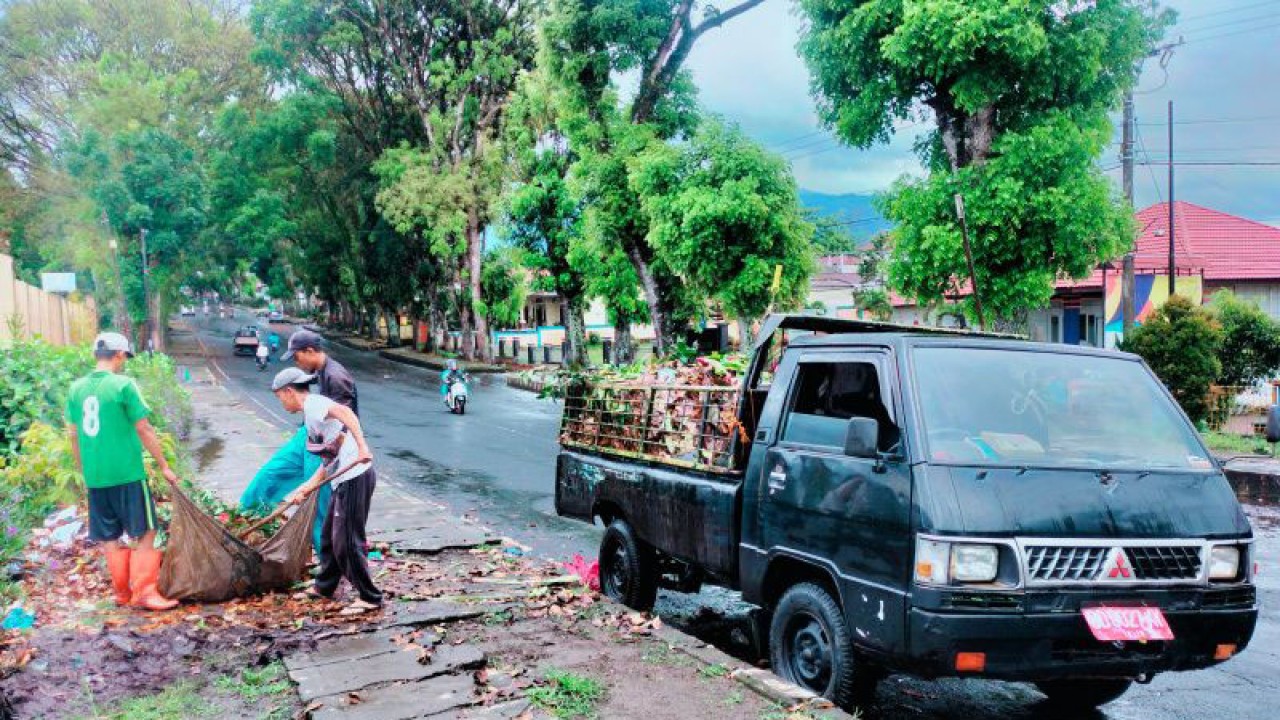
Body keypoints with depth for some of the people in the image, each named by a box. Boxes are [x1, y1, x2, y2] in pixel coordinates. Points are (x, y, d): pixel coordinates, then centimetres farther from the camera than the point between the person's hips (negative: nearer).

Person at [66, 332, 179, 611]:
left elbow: (74, 435, 12)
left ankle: (122, 592, 18)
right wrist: (164, 466, -2)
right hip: (126, 473, -6)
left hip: (94, 476, 6)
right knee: (145, 533, 4)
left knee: (108, 537, 13)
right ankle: (144, 592, 0)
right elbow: (144, 430, -9)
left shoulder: (77, 388, 7)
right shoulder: (123, 385, -10)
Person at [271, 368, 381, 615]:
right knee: (330, 535, 22)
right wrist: (304, 490, 17)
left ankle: (370, 597, 8)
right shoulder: (311, 416, 21)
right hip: (344, 481, 10)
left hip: (355, 478, -10)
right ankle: (324, 587, 39)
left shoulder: (313, 403, -8)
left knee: (346, 541, -2)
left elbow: (345, 412, -30)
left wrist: (362, 446, -39)